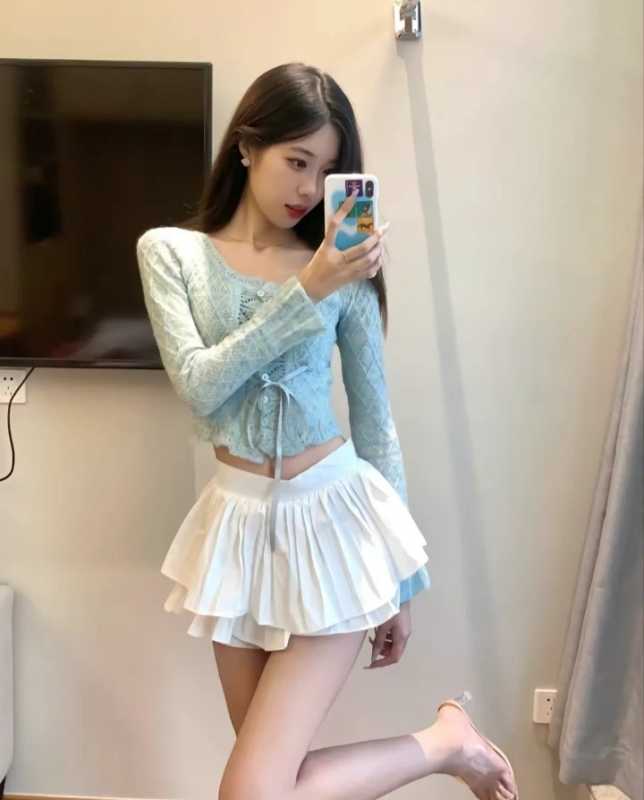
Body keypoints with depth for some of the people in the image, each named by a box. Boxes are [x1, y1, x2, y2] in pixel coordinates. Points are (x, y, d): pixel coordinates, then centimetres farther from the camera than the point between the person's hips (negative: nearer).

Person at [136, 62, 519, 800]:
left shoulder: (344, 271, -2)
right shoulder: (170, 251, 0)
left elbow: (376, 419, 3)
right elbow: (200, 387, -12)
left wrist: (398, 577, 5)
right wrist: (305, 292, -20)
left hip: (333, 516, -2)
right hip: (240, 523, 3)